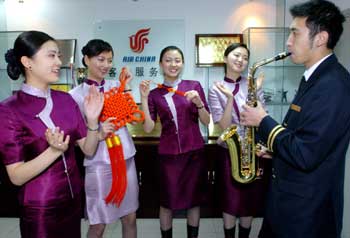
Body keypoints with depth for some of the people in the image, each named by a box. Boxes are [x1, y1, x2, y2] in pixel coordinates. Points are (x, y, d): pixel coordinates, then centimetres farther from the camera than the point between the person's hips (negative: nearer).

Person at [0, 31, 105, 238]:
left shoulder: (66, 99, -3)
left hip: (74, 198, 5)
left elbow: (88, 150, -1)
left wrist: (92, 119, -17)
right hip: (39, 209, -4)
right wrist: (54, 151, -29)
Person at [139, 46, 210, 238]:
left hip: (194, 152, 1)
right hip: (168, 154, 0)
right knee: (167, 202, 11)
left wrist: (198, 103, -16)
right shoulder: (155, 93, 2)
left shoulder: (194, 85, 2)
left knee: (194, 200, 13)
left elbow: (207, 121, 1)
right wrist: (144, 98, -12)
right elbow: (148, 128, -6)